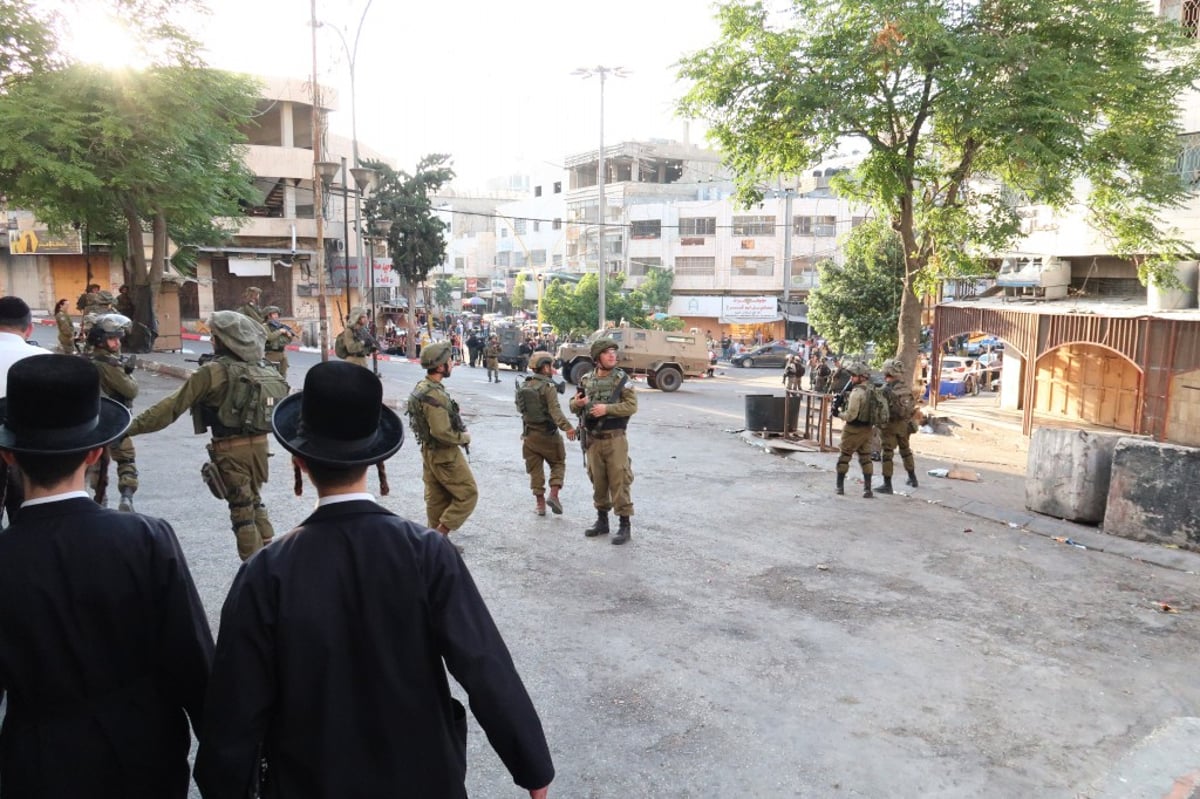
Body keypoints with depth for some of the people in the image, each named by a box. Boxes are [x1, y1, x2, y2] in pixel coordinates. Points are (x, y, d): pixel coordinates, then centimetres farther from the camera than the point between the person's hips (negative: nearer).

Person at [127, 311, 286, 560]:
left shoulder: (214, 371, -13)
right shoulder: (263, 368, 5)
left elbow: (172, 406, -15)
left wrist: (131, 427, -11)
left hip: (231, 449, -6)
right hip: (259, 443, 6)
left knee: (241, 511, 5)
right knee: (254, 501, 24)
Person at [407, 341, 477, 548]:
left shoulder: (422, 387, 6)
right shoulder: (435, 395, -26)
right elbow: (442, 433, -29)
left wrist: (459, 433, 8)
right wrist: (464, 437, -13)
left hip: (429, 452, 10)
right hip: (445, 455, -10)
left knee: (437, 499, 16)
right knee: (468, 494, 2)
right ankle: (441, 533, 2)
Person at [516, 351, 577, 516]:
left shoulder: (523, 386, 4)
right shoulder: (548, 387, -16)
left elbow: (520, 407, 13)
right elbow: (555, 410, -27)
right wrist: (566, 427, -34)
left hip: (529, 434, 5)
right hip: (548, 434, -5)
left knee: (535, 469, 11)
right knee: (558, 464, 12)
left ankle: (540, 503, 13)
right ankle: (553, 495, -3)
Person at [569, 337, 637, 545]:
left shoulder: (621, 379, -5)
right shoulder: (586, 380, 6)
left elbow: (631, 406, -11)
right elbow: (574, 405, 15)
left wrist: (607, 408, -22)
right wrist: (576, 403, -8)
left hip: (614, 438, -4)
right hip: (593, 439, 4)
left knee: (618, 481, -3)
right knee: (598, 481, 13)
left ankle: (624, 525, 5)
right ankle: (602, 520, 27)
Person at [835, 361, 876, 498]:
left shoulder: (856, 392, -18)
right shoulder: (870, 390, 8)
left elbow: (851, 415, -22)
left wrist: (841, 414, -3)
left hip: (853, 429, -7)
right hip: (867, 429, 7)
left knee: (844, 457, 8)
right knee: (865, 458, 8)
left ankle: (840, 486, 15)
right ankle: (867, 488, 3)